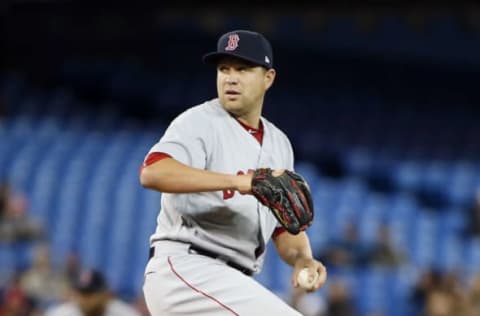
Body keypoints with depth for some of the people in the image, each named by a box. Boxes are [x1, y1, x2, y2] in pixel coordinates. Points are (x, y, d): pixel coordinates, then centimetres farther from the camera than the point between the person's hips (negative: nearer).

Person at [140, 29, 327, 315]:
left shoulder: (278, 144, 18)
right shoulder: (200, 123, -5)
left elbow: (285, 225, 19)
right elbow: (153, 172, -24)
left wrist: (302, 258, -5)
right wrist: (237, 181, -33)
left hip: (231, 286, 9)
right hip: (184, 268, -9)